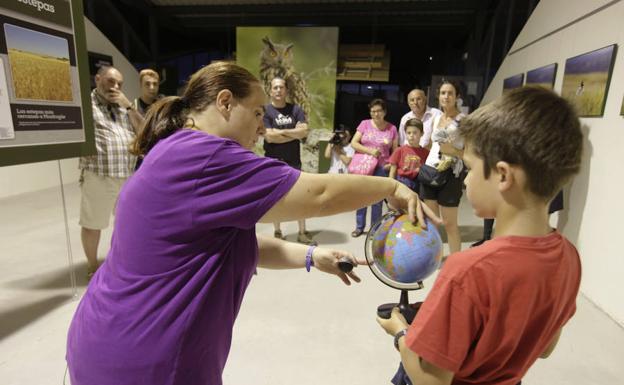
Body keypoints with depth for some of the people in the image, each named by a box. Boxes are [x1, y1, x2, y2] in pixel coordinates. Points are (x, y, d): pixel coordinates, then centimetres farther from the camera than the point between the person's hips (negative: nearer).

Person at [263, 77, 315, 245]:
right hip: (273, 162, -2)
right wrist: (295, 133, -9)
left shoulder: (295, 109, 5)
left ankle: (302, 232, 17)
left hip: (293, 161, 3)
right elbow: (269, 137, -16)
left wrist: (281, 131, -14)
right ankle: (277, 232, 21)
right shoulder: (265, 111, -4)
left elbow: (304, 131, -8)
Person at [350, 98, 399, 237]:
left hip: (381, 168, -1)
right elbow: (353, 143, -3)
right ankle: (359, 226, 23)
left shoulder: (391, 128, 2)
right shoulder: (365, 124, 1)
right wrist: (370, 151, -15)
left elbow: (395, 150, 7)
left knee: (377, 200, 5)